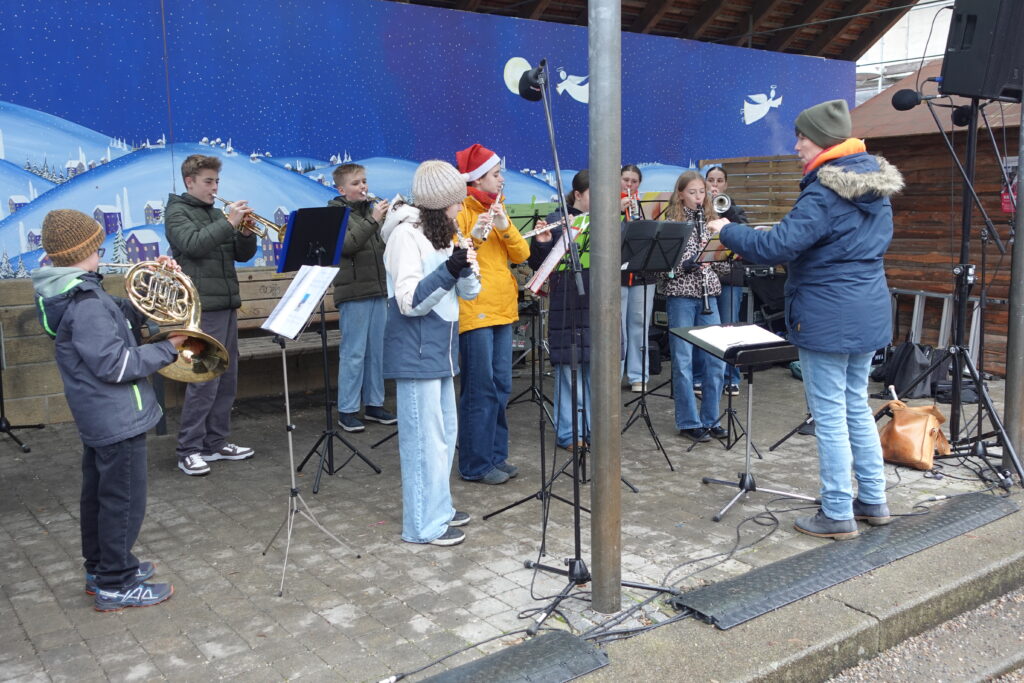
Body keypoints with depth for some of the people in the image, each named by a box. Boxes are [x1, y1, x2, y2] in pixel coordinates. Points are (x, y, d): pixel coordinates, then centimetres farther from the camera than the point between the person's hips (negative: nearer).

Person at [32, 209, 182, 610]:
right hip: (118, 417, -10)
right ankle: (116, 586, 12)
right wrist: (167, 350, -18)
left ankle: (100, 568, 35)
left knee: (98, 494, 20)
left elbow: (125, 317, 12)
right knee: (124, 501, 1)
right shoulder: (85, 303, -25)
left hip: (97, 416, 10)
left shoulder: (68, 293, 6)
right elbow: (114, 364, -26)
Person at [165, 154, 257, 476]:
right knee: (204, 380, -9)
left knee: (226, 379, 10)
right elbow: (193, 244, -20)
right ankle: (189, 450, -2)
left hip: (226, 305, 8)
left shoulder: (217, 214, 19)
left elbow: (243, 254, 15)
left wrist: (246, 232, -4)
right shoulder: (177, 212, -1)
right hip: (202, 307, -8)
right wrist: (229, 223, -20)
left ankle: (216, 442, 19)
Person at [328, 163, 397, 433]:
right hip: (353, 292, -6)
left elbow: (386, 246, 14)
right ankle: (347, 411, 4)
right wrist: (373, 221, -24)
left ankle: (374, 405, 20)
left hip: (378, 290, 6)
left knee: (377, 351, 10)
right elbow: (346, 245, -20)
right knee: (353, 353, -3)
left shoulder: (371, 209, 15)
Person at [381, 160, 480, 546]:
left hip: (440, 350, 9)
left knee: (446, 430, 15)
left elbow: (469, 293, 10)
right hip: (416, 352, -9)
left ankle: (439, 508, 27)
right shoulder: (405, 235, -13)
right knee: (424, 436, -5)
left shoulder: (441, 234, 13)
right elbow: (409, 301, -18)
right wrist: (448, 271, -27)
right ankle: (424, 525, 4)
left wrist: (464, 268, -9)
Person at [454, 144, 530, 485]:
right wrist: (472, 237, -31)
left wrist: (505, 227, -11)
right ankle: (476, 464, 6)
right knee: (480, 389, -3)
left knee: (501, 387, 11)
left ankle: (496, 455, 22)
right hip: (474, 311, -7)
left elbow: (522, 254, 6)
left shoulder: (497, 209, 15)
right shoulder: (460, 212, -7)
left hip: (502, 307, 8)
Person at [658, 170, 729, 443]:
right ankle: (688, 422, 11)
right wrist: (692, 259, -21)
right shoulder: (670, 223, -3)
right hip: (681, 295, -5)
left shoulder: (710, 221, 11)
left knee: (715, 359, 5)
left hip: (707, 295, 5)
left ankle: (710, 419, 19)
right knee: (683, 361, 1)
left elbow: (722, 264, 11)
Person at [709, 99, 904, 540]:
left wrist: (727, 231, -9)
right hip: (868, 314, 9)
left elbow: (776, 247, -25)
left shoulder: (825, 193, -19)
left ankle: (838, 515, 9)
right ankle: (873, 500, 28)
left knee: (829, 413, 0)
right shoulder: (876, 184, 9)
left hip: (828, 319, -9)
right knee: (857, 406, 19)